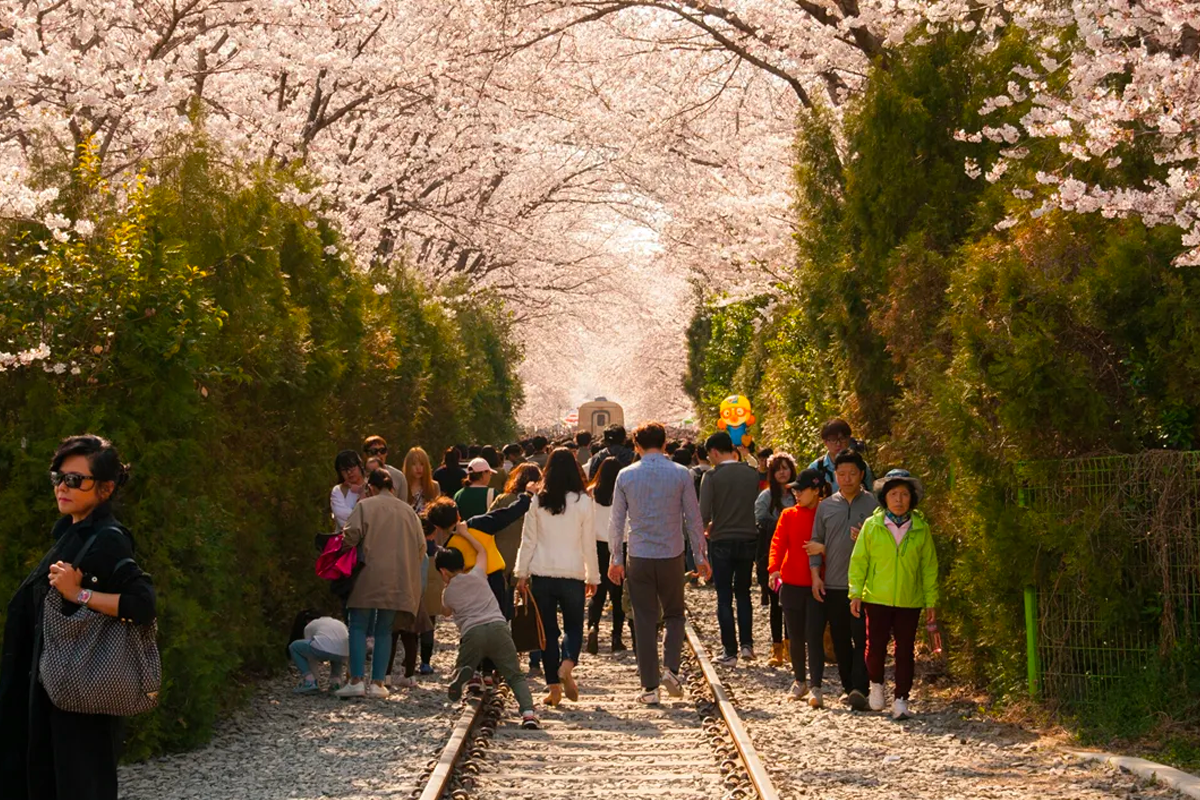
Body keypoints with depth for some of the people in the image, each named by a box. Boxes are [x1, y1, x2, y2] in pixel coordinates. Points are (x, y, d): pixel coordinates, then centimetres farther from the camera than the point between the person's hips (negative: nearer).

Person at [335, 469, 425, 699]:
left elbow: (351, 535, -12)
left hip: (369, 576, -4)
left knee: (358, 627, 4)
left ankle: (357, 680, -6)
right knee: (384, 630, 10)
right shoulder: (408, 511, 13)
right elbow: (421, 545, 10)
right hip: (398, 581, 4)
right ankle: (378, 682, 4)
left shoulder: (365, 506, 0)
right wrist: (408, 570, 20)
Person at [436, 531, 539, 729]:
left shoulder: (448, 593, 20)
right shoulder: (477, 575, 21)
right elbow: (482, 551, 40)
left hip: (472, 633, -1)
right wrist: (465, 534, 49)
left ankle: (464, 674, -22)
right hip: (498, 627, 1)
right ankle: (528, 711, -23)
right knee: (515, 677, 5)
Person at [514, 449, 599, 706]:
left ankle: (553, 686, 6)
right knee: (574, 625, 13)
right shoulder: (583, 502, -5)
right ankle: (567, 663, -16)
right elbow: (589, 543, 0)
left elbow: (528, 540, 1)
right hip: (573, 574, -1)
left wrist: (522, 573, 9)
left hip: (542, 574, 1)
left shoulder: (537, 501, -2)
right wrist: (593, 576, 10)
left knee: (548, 628, 9)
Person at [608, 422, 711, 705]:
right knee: (674, 615, 18)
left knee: (645, 622, 5)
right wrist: (701, 556, 9)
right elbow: (693, 519, 0)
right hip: (672, 557, 0)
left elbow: (617, 521, 1)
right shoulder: (681, 474, -4)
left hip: (639, 558, 0)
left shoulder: (626, 475, -2)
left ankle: (650, 687, 5)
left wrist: (616, 558, 10)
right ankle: (671, 668, -2)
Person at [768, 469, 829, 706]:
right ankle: (799, 681, 27)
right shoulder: (788, 515, 5)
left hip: (817, 585, -3)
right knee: (795, 636, 11)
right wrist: (774, 568, -21)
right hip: (791, 583, 3)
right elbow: (778, 542, -5)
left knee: (814, 636, -8)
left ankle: (816, 688, -6)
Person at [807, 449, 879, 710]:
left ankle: (860, 689, -13)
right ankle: (848, 686, 19)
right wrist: (815, 574, 4)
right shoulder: (826, 506, 11)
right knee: (840, 640, 9)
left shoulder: (874, 504, 1)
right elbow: (816, 542, 14)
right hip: (833, 584, 4)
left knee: (862, 639, -10)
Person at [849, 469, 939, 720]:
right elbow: (858, 560, 3)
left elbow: (929, 567, 6)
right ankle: (876, 684, 27)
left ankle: (901, 699, 13)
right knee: (875, 646, -1)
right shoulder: (872, 526, 0)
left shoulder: (921, 529, 2)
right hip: (877, 598, -1)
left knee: (905, 650, 3)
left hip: (910, 601, 1)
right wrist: (855, 594, -3)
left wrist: (931, 602, 5)